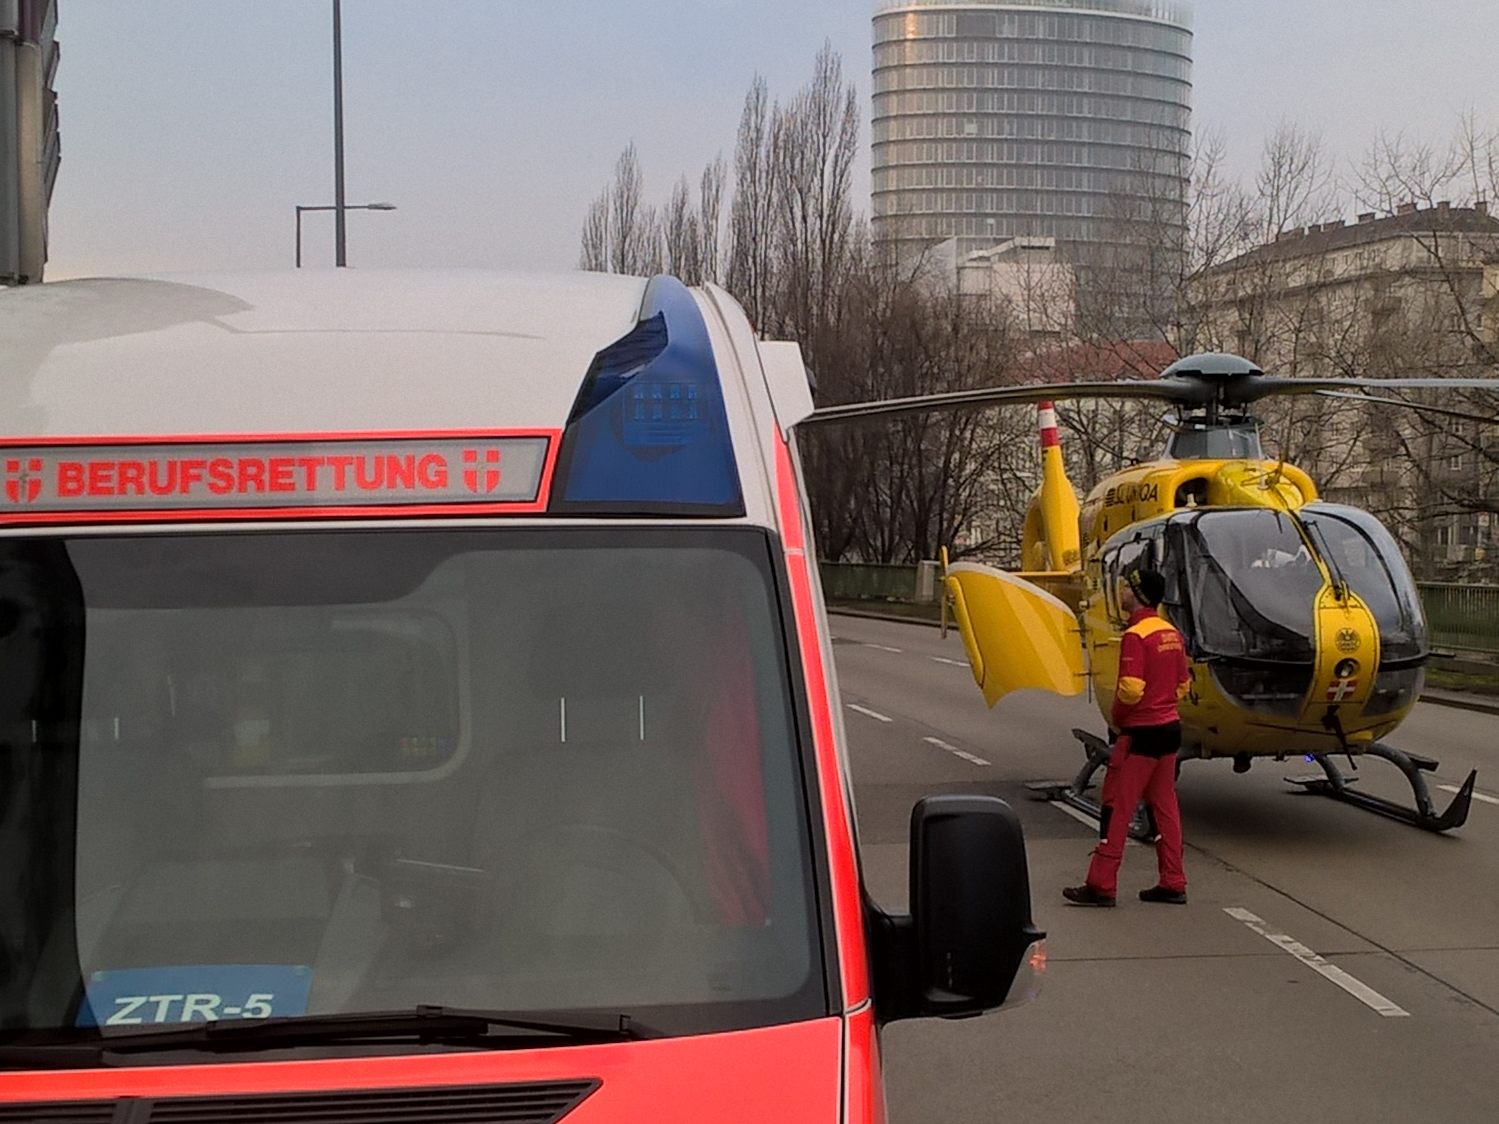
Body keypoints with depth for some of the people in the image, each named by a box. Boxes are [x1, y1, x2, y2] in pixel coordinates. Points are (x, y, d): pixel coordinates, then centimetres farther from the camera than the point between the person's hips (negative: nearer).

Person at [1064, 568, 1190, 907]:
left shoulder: (1136, 635, -18)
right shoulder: (1171, 633, 9)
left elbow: (1131, 688, -24)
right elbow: (1182, 685, 15)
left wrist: (1117, 718, -7)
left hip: (1141, 731, -8)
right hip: (1170, 726, 8)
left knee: (1117, 807, -3)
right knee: (1164, 806, 13)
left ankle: (1102, 885, -1)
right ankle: (1173, 883, 16)